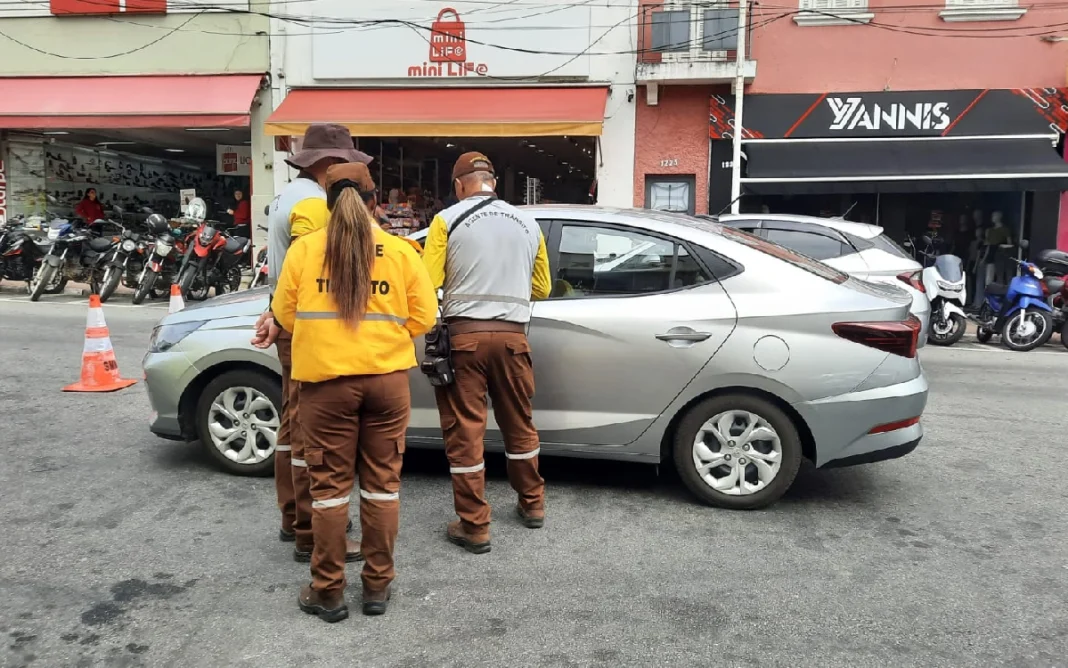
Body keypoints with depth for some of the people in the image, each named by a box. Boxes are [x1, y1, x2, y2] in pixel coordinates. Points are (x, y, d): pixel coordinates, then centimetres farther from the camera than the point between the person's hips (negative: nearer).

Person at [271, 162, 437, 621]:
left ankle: (328, 592, 18)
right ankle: (377, 586, 21)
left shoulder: (304, 249, 0)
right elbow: (422, 319, 2)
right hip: (387, 378, 1)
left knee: (330, 486, 8)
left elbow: (285, 315, 5)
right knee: (382, 483, 11)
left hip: (326, 379, -1)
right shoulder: (402, 252, 1)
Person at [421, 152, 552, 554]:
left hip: (464, 335, -4)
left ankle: (474, 527, 11)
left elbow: (427, 282, -10)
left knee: (464, 432, 5)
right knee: (519, 423, 20)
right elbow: (541, 288, 15)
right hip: (512, 335, 4)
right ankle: (532, 504, 35)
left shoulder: (447, 220, -4)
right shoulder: (528, 223, 9)